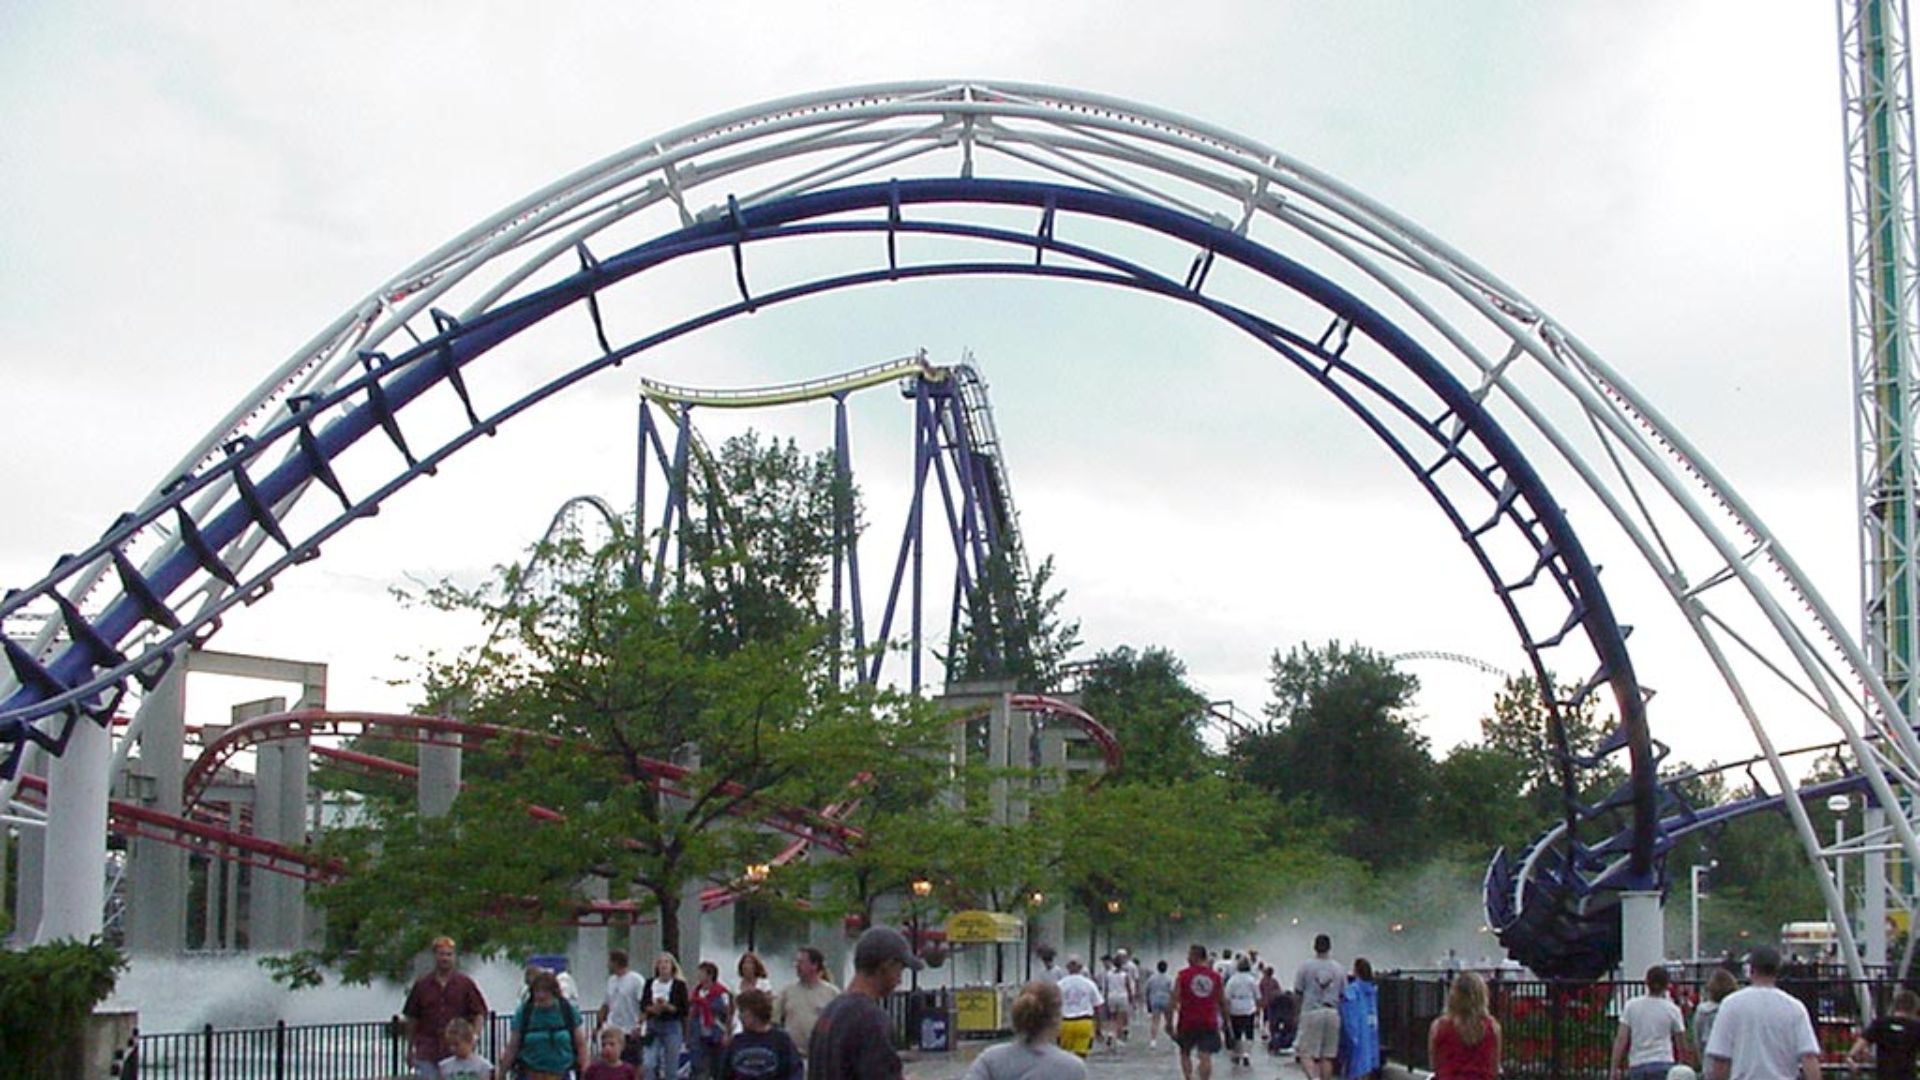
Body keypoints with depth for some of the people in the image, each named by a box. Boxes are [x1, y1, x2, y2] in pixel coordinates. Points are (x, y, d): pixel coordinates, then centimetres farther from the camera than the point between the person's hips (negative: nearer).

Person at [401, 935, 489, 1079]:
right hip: (427, 1055, 0)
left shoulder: (465, 984, 3)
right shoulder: (421, 985, 5)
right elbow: (412, 1019, 10)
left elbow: (480, 1013, 4)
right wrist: (410, 1049, 10)